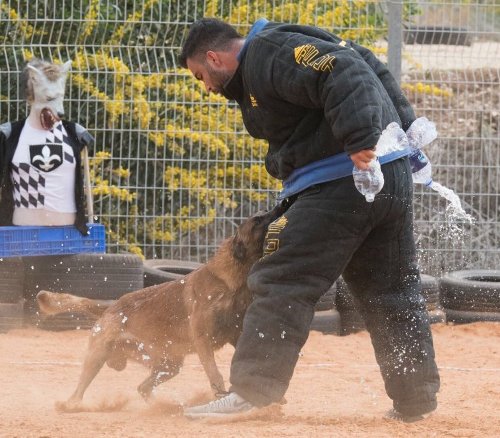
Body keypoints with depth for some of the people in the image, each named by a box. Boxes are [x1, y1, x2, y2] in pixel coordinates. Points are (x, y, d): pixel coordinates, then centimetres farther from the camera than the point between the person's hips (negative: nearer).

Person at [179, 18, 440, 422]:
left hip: (341, 183, -10)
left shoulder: (270, 52, -9)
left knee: (285, 283, -7)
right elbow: (370, 67, 21)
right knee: (393, 294, 14)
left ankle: (253, 390, -9)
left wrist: (361, 140, -32)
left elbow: (343, 75, -24)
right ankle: (415, 400, 18)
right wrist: (403, 129, 19)